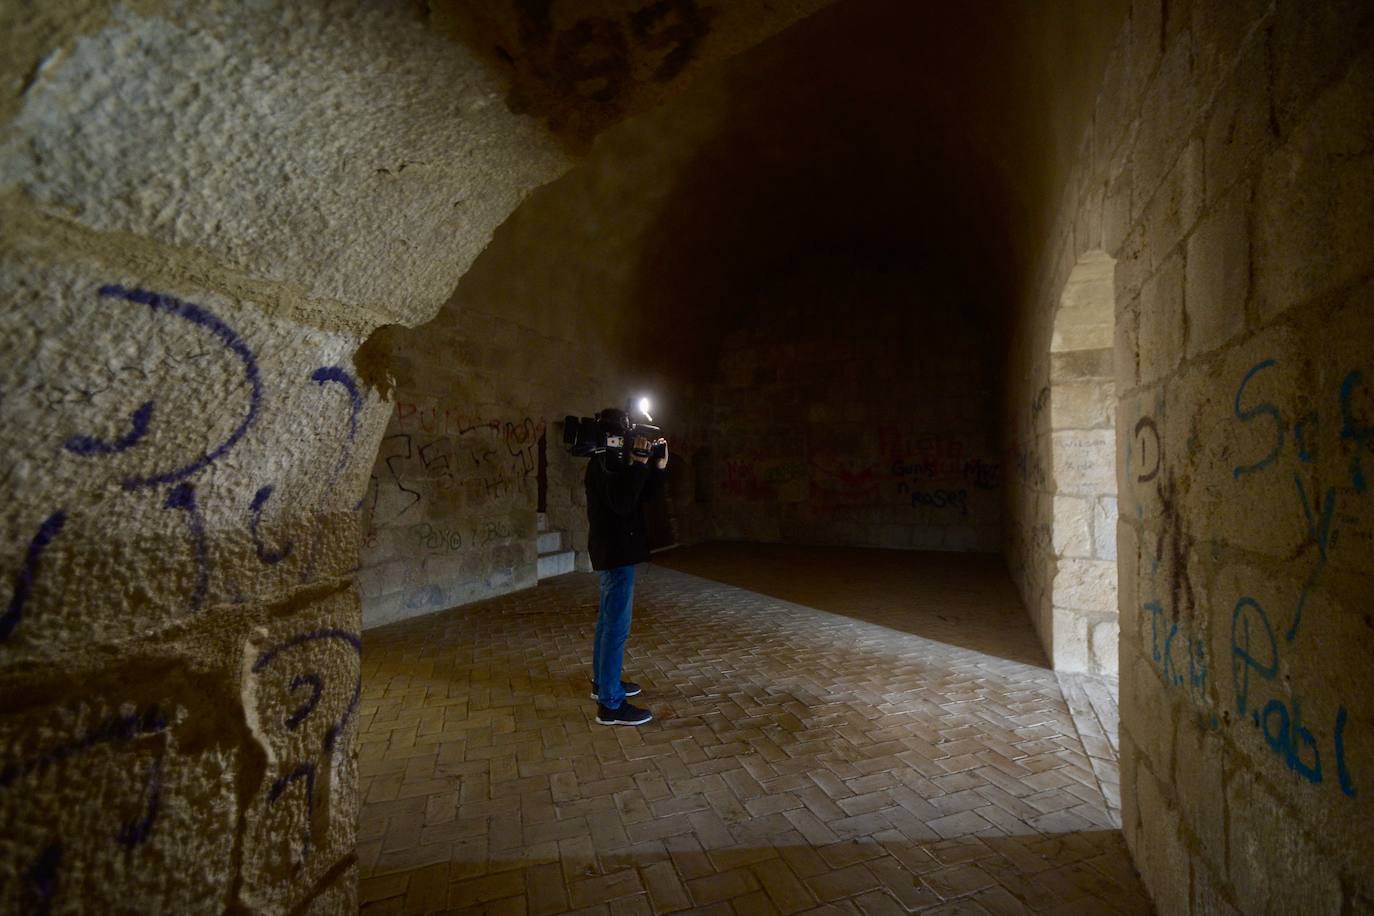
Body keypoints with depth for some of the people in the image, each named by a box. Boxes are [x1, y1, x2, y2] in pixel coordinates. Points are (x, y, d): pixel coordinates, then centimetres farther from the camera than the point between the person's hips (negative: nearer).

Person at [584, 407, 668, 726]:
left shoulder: (614, 460, 13)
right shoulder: (605, 462, -17)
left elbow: (647, 495, 13)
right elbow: (622, 503, -29)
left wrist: (658, 465, 1)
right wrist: (639, 464, -27)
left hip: (615, 551, 11)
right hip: (616, 551, -11)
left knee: (608, 620, 20)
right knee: (617, 626, -9)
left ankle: (603, 681, 34)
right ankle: (611, 704, -4)